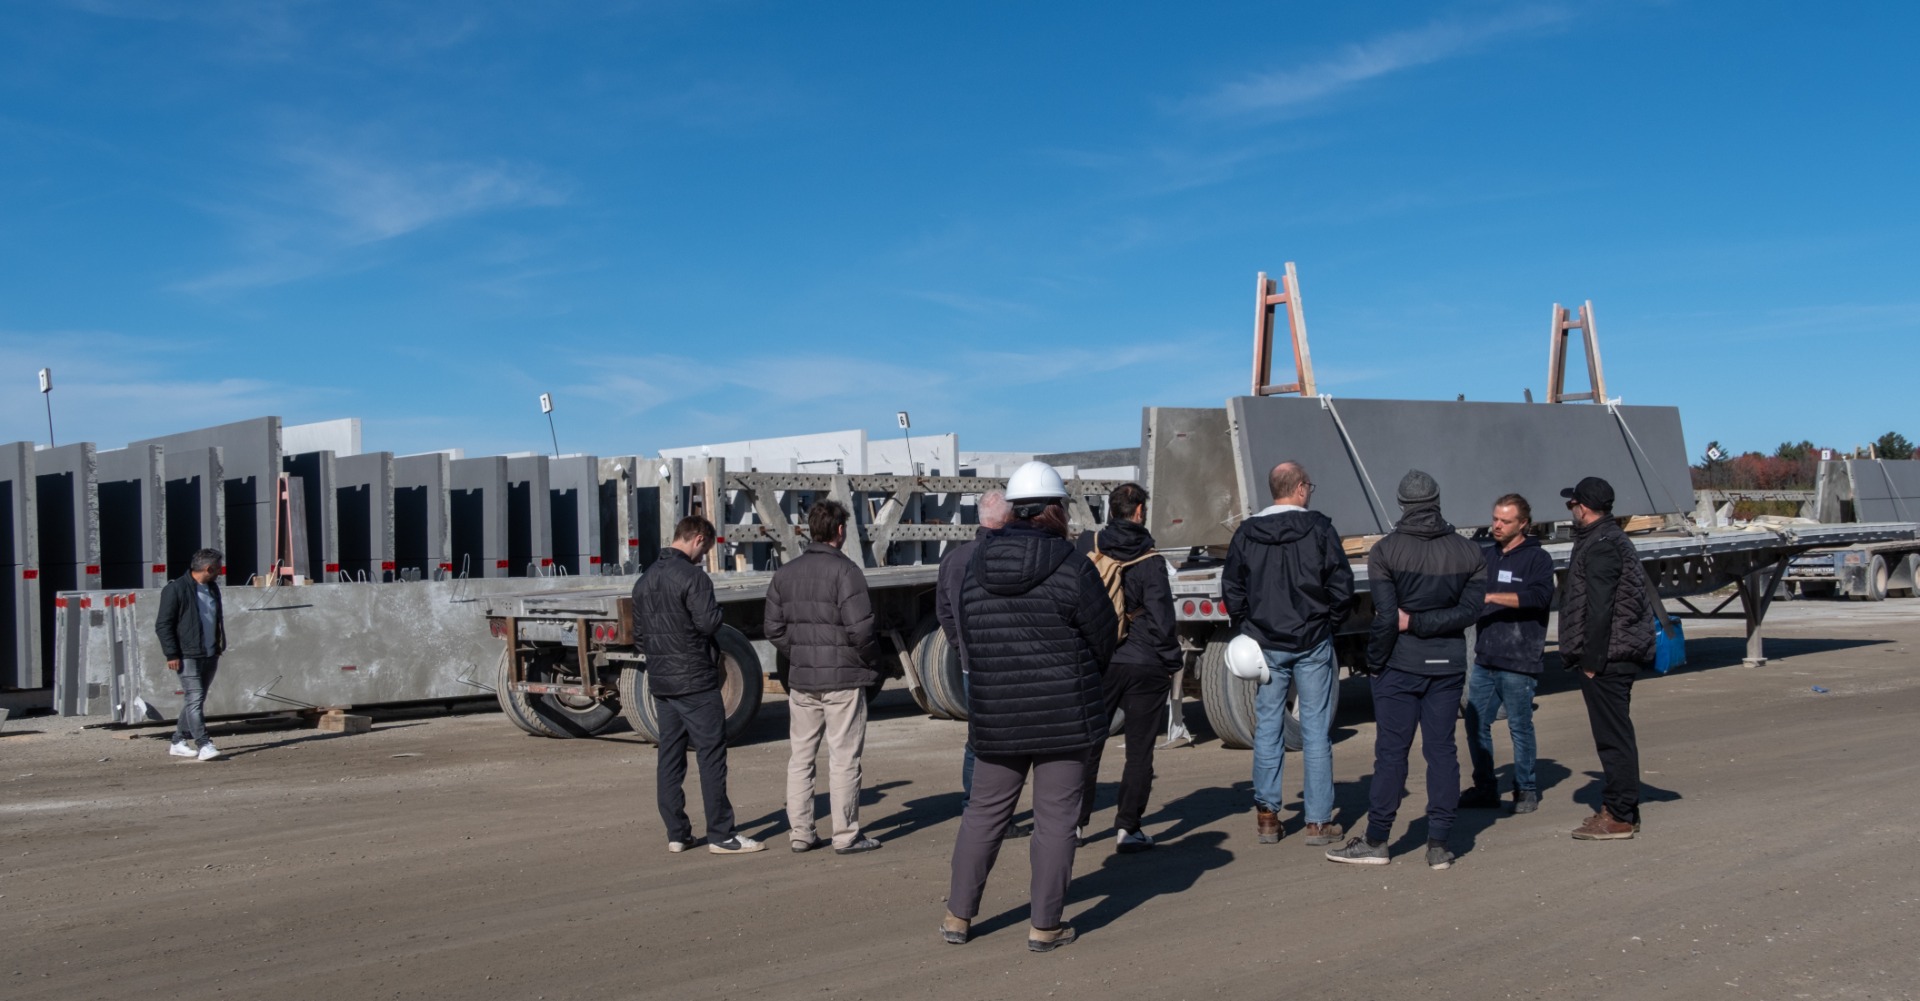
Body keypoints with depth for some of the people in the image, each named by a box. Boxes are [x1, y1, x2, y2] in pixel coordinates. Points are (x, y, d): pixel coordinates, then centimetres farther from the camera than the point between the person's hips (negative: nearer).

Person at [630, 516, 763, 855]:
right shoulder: (692, 576, -14)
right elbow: (708, 622, -21)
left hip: (660, 683, 8)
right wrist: (715, 608, -1)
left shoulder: (645, 580, 13)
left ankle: (676, 834, 14)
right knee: (712, 757, -3)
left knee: (669, 757, 11)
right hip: (695, 681, -8)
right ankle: (721, 835, -1)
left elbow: (638, 632, 16)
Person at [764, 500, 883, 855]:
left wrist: (798, 656, 14)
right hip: (843, 678, -5)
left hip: (801, 679, 6)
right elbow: (860, 627, -18)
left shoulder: (785, 574, 7)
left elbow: (774, 629, 6)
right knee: (844, 759, 1)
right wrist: (870, 663, -2)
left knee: (801, 756, 12)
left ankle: (800, 833, 17)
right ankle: (846, 836, 5)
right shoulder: (845, 571, -13)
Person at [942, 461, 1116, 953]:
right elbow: (1104, 638, -3)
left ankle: (958, 916, 21)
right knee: (1055, 818, 5)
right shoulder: (1070, 566, -12)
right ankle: (1045, 926, 12)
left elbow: (968, 641, 8)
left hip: (996, 715, 4)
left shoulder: (976, 566, 1)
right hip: (1064, 715, -4)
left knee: (984, 812, 15)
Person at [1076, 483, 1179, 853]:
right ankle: (1127, 829, 7)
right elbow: (1161, 618, -10)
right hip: (1145, 666, -3)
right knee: (1139, 750, 6)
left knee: (1088, 744, 13)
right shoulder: (1150, 561, -10)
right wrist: (1170, 661, 1)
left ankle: (1074, 822, 16)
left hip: (1099, 663, 3)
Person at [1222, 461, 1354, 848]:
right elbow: (1342, 585, -5)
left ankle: (1267, 814, 11)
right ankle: (1319, 820, 6)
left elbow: (1231, 590, 4)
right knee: (1316, 730, 3)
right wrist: (1328, 623, 9)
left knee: (1267, 727, 9)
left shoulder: (1246, 534, 1)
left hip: (1266, 645, 2)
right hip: (1313, 644, -2)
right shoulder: (1319, 529, -6)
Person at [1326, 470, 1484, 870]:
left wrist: (1375, 663, -4)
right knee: (1442, 750, 7)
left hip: (1401, 664, -3)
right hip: (1448, 664, 3)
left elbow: (1386, 617, -14)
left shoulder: (1385, 551, -9)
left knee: (1391, 751, 1)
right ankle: (1439, 844, 9)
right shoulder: (1469, 553, 2)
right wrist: (1420, 622, -8)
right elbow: (1468, 610, -7)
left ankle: (1376, 841, 7)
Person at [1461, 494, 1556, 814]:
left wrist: (1491, 597, -25)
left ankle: (1526, 790, 17)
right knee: (1476, 724, 6)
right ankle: (1485, 788, 18)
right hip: (1484, 658, 6)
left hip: (1519, 661, -6)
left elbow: (1540, 597, -20)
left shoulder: (1537, 558, -3)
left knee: (1520, 727, 3)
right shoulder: (1488, 556, 15)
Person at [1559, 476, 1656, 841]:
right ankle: (1619, 808, 23)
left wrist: (1592, 660, -19)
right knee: (1615, 735, 16)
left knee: (1613, 736, -6)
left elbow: (1599, 608, -21)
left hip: (1606, 659, -11)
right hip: (1619, 655, 11)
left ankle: (1619, 817, -2)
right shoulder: (1615, 540, 18)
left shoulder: (1601, 546, -15)